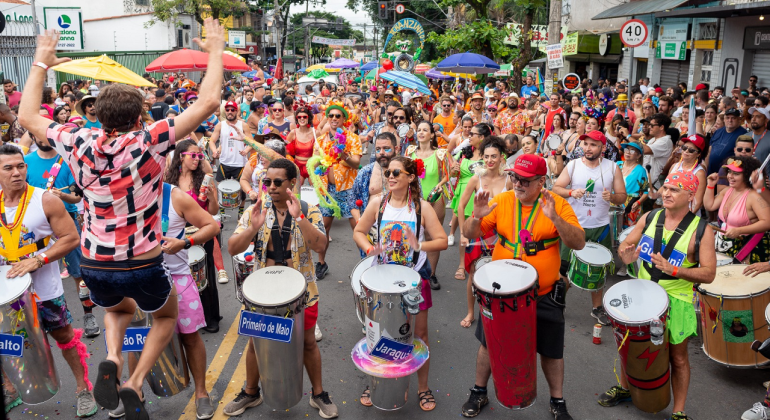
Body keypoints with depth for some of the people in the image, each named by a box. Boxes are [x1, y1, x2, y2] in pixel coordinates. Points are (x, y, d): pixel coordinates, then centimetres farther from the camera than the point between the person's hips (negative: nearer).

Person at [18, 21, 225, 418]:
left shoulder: (79, 144, -6)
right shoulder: (148, 143, -17)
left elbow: (27, 116, 11)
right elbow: (207, 103, -19)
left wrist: (41, 62, 18)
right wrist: (216, 50, -8)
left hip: (94, 266, 4)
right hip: (142, 267, -4)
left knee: (119, 308, 37)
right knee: (167, 316, 28)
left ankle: (112, 360, 8)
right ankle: (136, 384, 9)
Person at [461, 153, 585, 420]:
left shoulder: (558, 205, -11)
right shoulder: (501, 201, -6)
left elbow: (579, 243, -19)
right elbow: (471, 234, -4)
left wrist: (555, 218, -33)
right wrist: (477, 217, -26)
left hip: (543, 295, -1)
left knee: (551, 349, 13)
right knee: (489, 343, 14)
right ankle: (479, 392, 36)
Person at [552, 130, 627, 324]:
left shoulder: (613, 168, -1)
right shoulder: (572, 165, -2)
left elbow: (622, 196, 1)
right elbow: (556, 188, -1)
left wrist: (612, 197, -21)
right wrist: (571, 192, -20)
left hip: (600, 227, 1)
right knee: (565, 267, 2)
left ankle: (597, 307, 29)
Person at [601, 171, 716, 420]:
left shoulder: (701, 230, -12)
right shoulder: (649, 218, -1)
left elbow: (709, 274, -15)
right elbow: (625, 245, 5)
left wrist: (673, 270, -30)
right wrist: (627, 254, -20)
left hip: (676, 300, -3)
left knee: (678, 357, 10)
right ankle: (624, 389, 39)